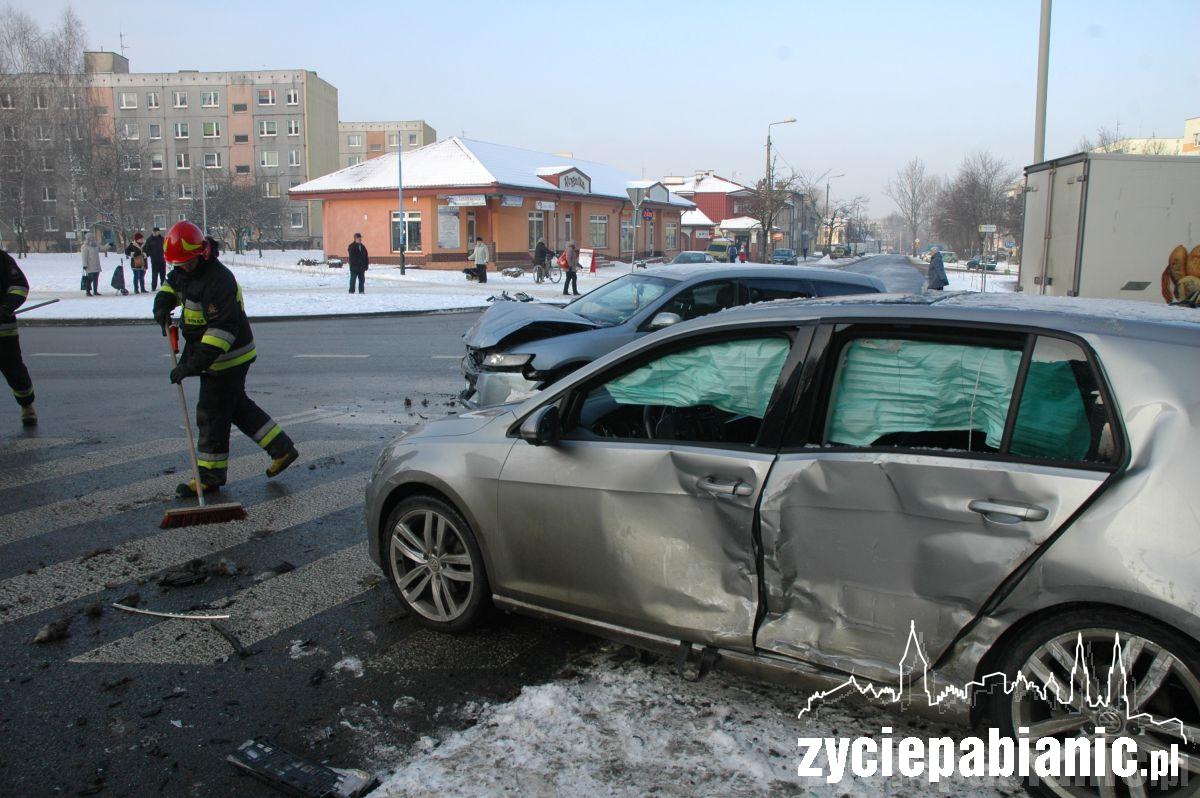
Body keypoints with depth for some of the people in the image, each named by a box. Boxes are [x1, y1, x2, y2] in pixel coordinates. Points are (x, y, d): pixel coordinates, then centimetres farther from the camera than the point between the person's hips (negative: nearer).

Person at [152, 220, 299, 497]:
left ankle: (210, 475, 14)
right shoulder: (185, 271, 4)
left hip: (227, 360, -10)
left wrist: (193, 364, -36)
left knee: (212, 414, 0)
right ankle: (282, 449, 24)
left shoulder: (218, 281, -27)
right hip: (214, 356, 10)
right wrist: (162, 305, 0)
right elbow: (171, 285, 25)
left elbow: (223, 329, -33)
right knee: (238, 406, 17)